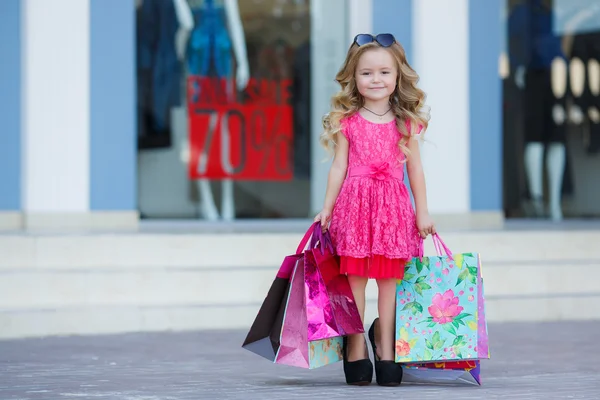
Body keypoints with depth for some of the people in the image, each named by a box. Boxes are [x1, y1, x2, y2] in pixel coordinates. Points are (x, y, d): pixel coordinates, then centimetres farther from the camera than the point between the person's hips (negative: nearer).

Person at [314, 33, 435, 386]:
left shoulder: (406, 122, 5)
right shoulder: (347, 121, 3)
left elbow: (415, 169, 8)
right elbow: (339, 168, 6)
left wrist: (422, 212, 7)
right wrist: (326, 209, 6)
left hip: (393, 206, 1)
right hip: (355, 202, -1)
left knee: (389, 278, 3)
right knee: (355, 278, 1)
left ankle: (386, 350, 12)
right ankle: (356, 350, 8)